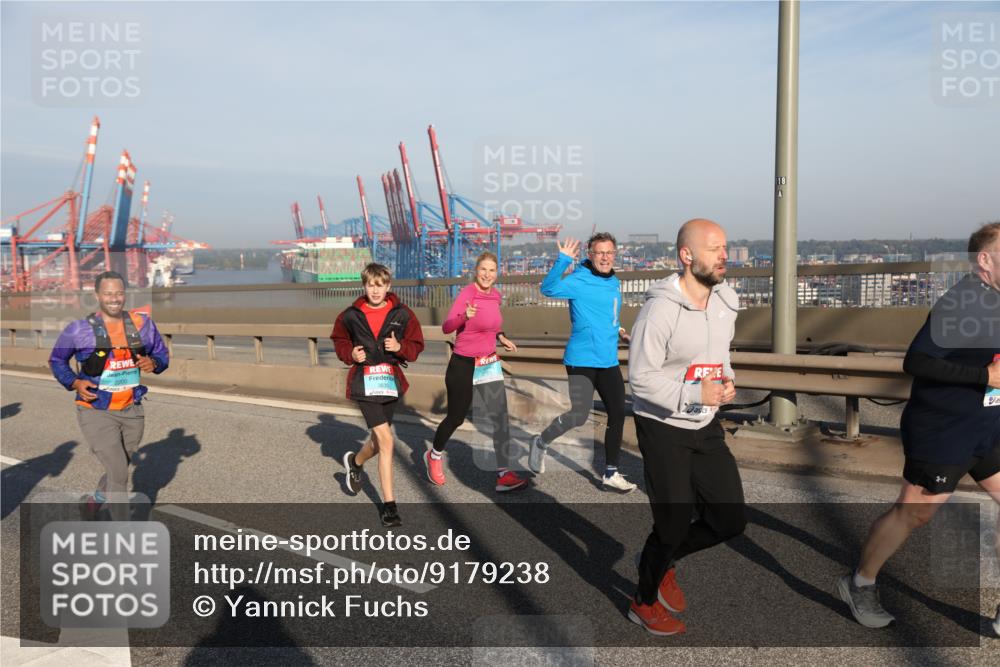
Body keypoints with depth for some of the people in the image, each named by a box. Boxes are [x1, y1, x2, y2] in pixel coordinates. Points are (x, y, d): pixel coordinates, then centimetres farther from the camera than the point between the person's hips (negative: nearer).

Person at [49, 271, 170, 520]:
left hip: (132, 412, 4)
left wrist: (153, 363, -12)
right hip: (96, 413, -4)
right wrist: (75, 383, -11)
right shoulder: (79, 329, -8)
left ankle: (96, 499, 52)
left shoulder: (142, 323, 0)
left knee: (118, 470, 21)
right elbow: (56, 360, 7)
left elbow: (162, 354, 11)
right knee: (119, 473, -11)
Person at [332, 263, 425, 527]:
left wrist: (400, 347, -17)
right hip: (364, 381, -3)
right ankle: (389, 504, 0)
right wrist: (350, 354, -7)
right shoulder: (351, 315, -2)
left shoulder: (402, 314, -2)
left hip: (391, 381, 3)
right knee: (386, 441, -12)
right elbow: (339, 340, 13)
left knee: (379, 440, 17)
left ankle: (355, 461, 52)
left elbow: (416, 346, 3)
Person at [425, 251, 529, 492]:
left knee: (500, 418, -5)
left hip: (490, 365, 6)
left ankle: (504, 474, -5)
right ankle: (434, 455, 36)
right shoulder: (466, 293, -15)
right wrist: (464, 316, -42)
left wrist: (501, 337, 9)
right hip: (464, 366, -6)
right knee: (456, 417, 9)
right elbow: (446, 327, -25)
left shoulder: (496, 295, 5)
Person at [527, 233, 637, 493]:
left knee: (618, 415, 7)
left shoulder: (615, 283, 13)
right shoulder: (579, 281, -12)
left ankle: (611, 474, 20)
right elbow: (549, 289, -29)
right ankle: (541, 442, 21)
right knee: (578, 416, -9)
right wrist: (563, 260, -38)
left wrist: (616, 330, 13)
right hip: (582, 360, -8)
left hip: (609, 362, 8)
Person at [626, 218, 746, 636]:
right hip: (663, 428, -7)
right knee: (674, 523, 3)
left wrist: (727, 380, -4)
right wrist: (696, 394, -26)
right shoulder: (661, 308, -22)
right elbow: (641, 378, -20)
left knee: (731, 520, 7)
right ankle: (644, 602, 30)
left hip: (706, 426, 7)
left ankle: (663, 560, 35)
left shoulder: (726, 301, 1)